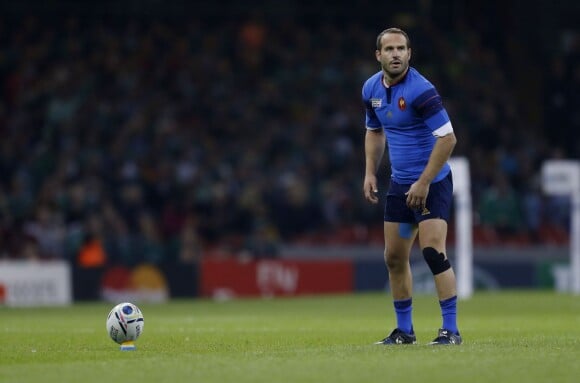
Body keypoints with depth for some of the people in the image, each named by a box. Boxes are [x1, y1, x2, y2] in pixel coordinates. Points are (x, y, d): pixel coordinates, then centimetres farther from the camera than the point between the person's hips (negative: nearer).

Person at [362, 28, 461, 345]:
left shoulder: (421, 90, -20)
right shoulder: (371, 89, 3)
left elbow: (447, 138, -21)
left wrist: (424, 182, -21)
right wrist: (370, 173, 10)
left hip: (432, 182, -7)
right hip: (399, 184, 7)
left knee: (433, 251, -17)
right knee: (394, 257, 9)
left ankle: (451, 329, -12)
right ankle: (404, 330, 20)